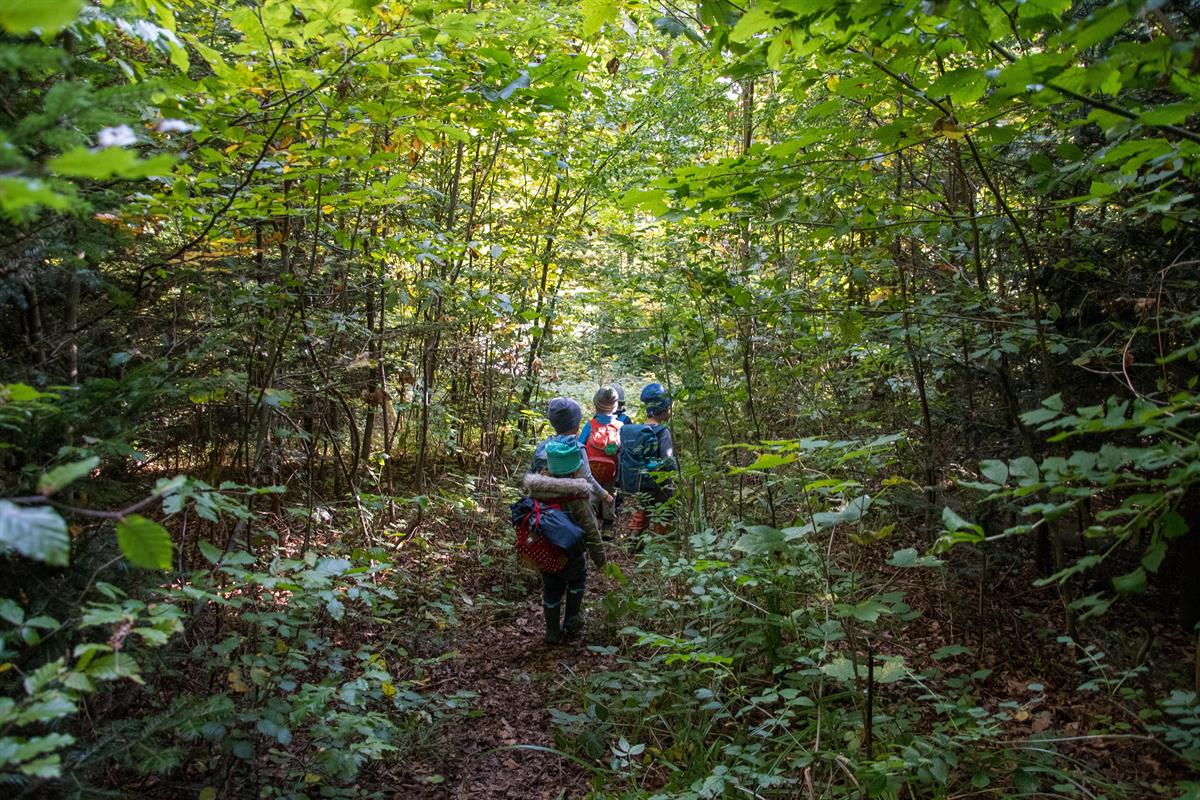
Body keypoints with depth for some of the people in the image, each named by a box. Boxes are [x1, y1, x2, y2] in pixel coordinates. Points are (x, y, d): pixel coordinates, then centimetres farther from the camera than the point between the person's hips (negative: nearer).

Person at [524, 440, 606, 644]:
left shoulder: (536, 489, -9)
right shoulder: (575, 494, -25)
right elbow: (589, 528, -18)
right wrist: (599, 555, -5)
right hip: (570, 552, -4)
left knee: (551, 589, 19)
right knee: (577, 580, 24)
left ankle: (553, 632, 28)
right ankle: (571, 621, 27)